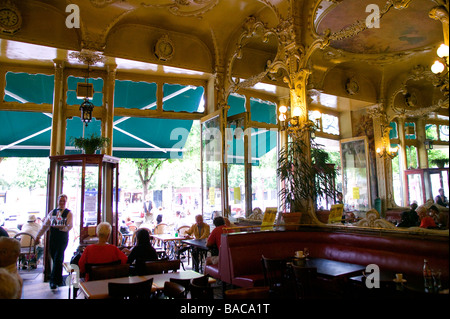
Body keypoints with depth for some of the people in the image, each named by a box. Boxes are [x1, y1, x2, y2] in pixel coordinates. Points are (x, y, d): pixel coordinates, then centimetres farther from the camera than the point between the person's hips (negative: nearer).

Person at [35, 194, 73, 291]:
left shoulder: (69, 213, -1)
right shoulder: (52, 212, 12)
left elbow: (69, 227, -11)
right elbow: (45, 225, 14)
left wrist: (57, 227, -18)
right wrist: (38, 236, 9)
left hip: (62, 239, -4)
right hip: (53, 238, 4)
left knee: (58, 259, -10)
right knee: (55, 260, 9)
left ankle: (53, 281, -2)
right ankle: (59, 280, 23)